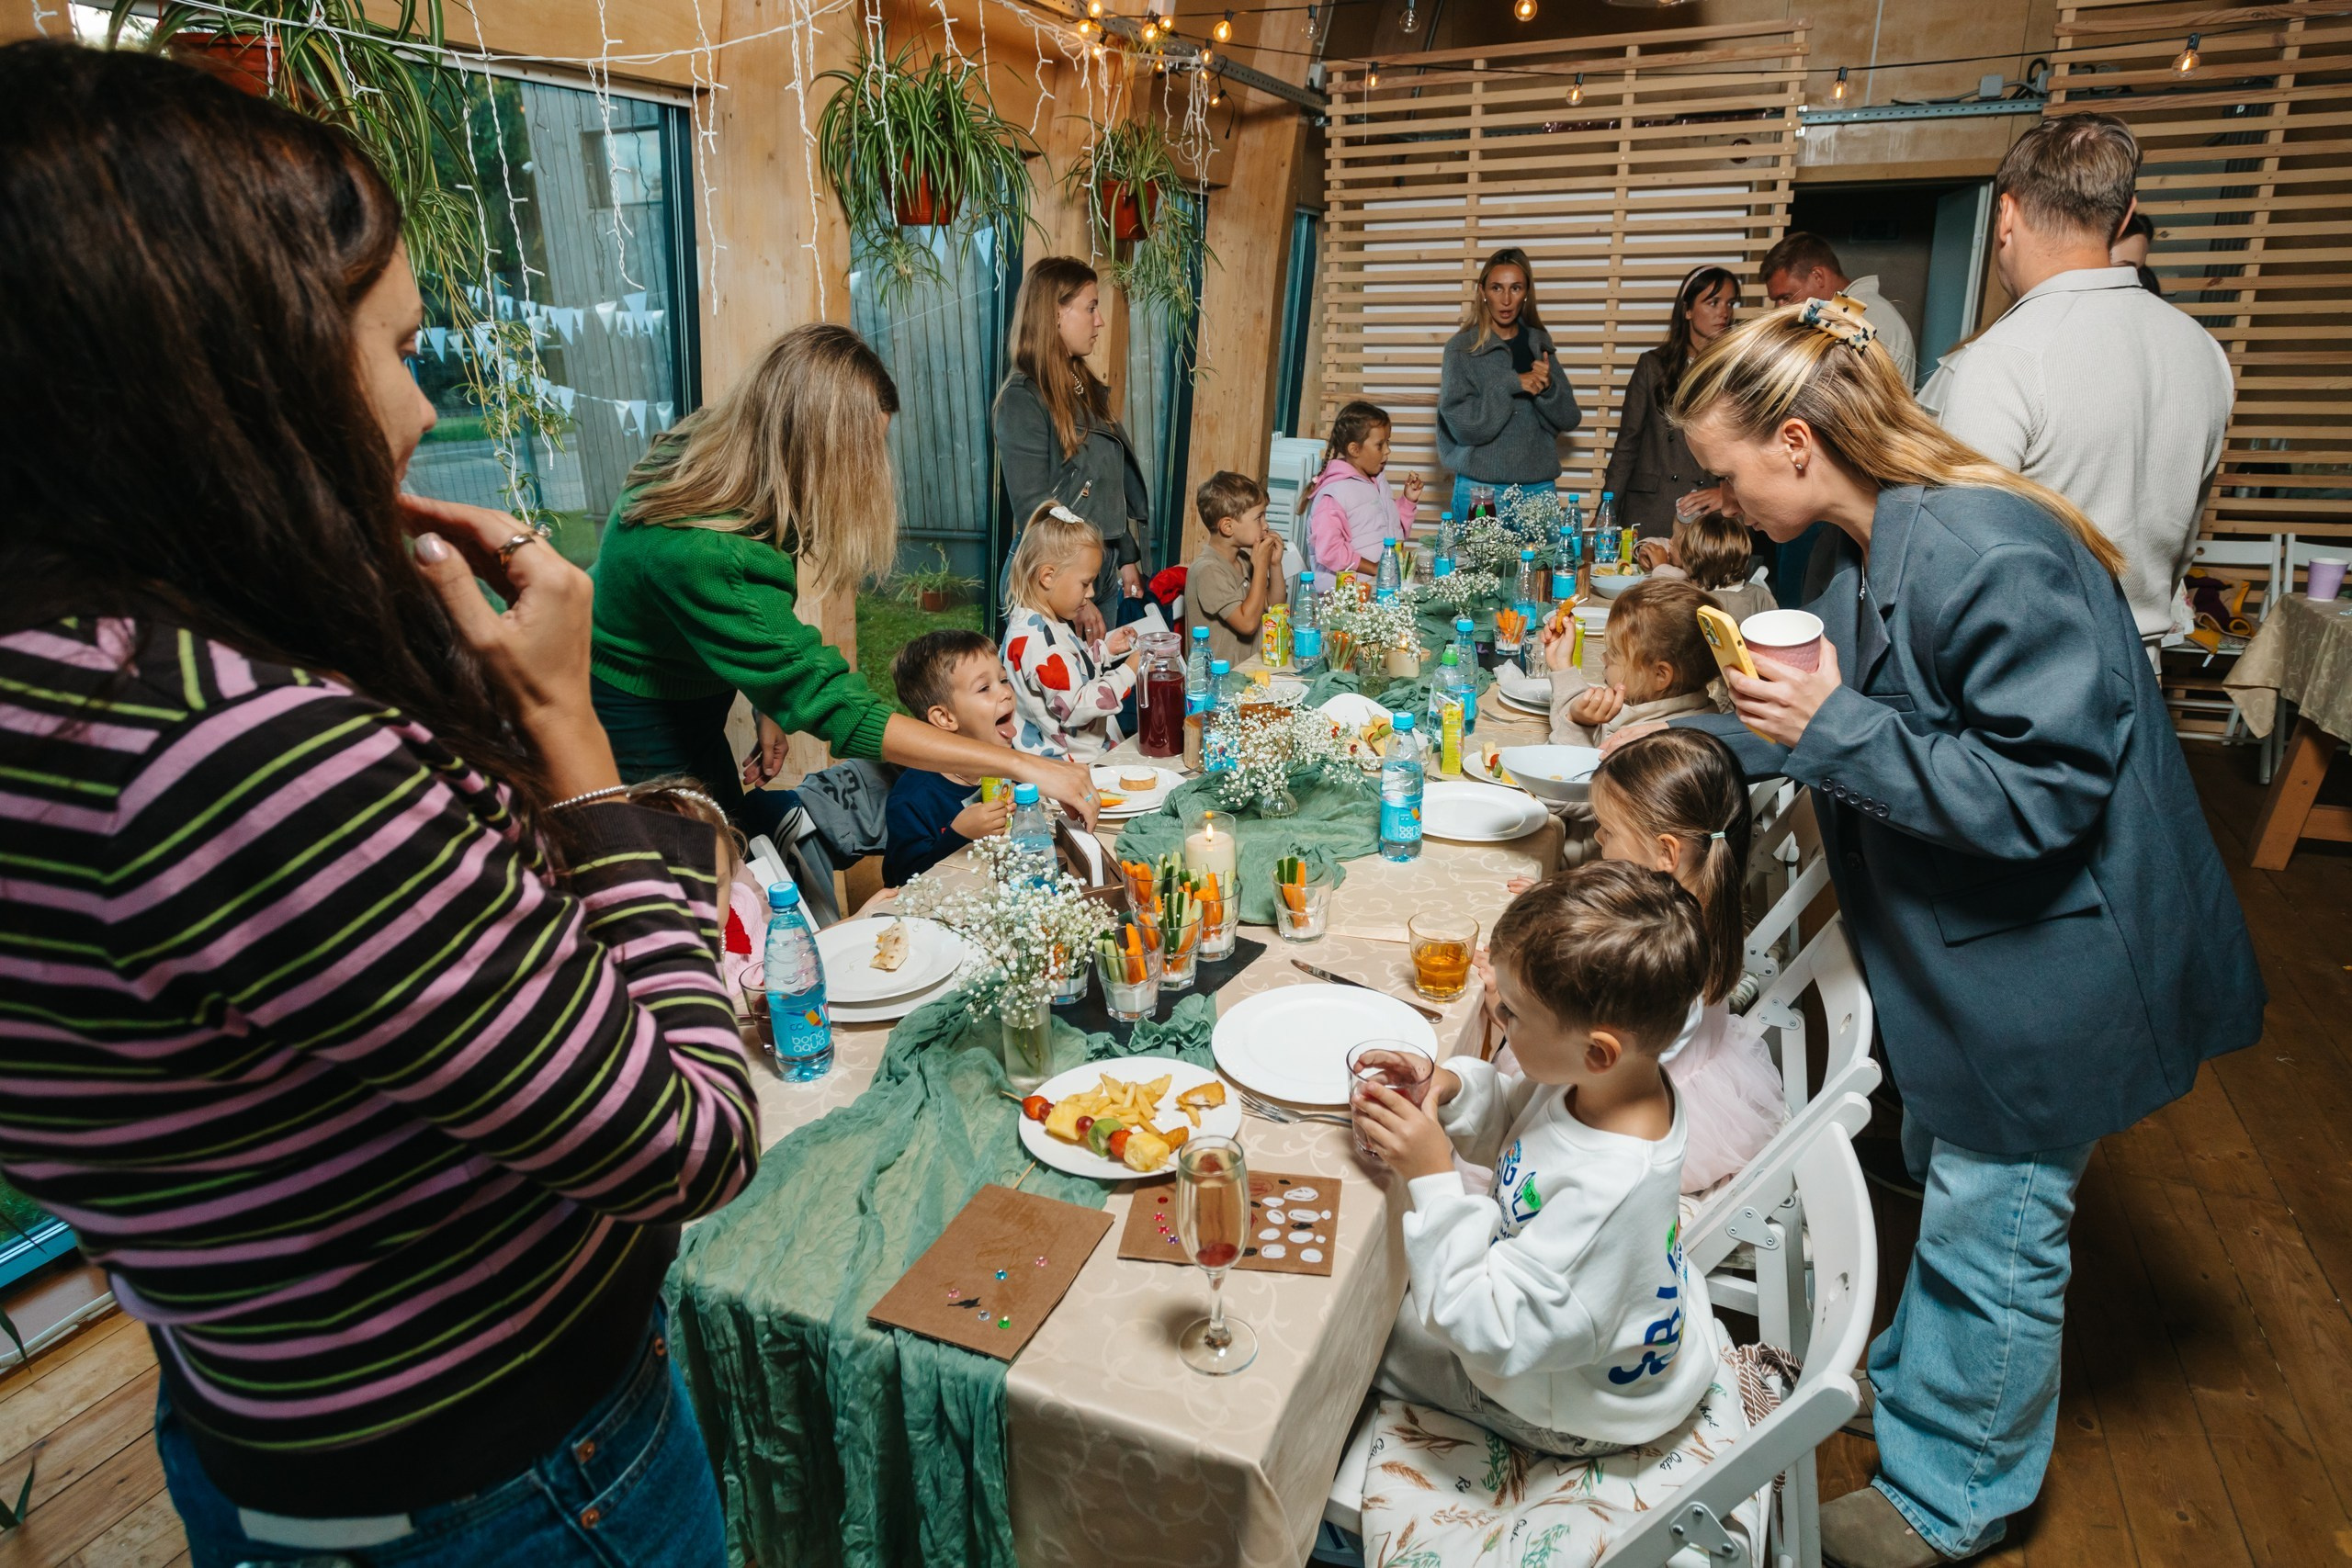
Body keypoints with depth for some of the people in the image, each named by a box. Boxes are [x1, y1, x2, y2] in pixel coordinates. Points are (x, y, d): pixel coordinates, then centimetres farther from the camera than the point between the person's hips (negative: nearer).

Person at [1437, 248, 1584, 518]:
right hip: (1480, 487, -3)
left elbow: (1569, 419, 6)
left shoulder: (1539, 343, 9)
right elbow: (1461, 424, -12)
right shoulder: (1461, 348, -3)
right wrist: (1510, 385, -19)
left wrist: (1548, 387, -12)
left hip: (1538, 488, 3)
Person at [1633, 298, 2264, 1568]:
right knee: (1946, 1182, 25)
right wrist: (1697, 738, 8)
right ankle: (1918, 1378, 48)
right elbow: (1850, 730, 15)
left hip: (2045, 965, -9)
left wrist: (1835, 730, -30)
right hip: (1959, 951, 9)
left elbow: (2044, 793, -30)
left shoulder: (1989, 559, -29)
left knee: (1990, 1226, 8)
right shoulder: (1859, 551, 2)